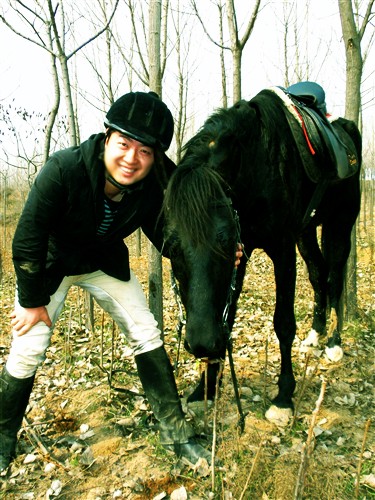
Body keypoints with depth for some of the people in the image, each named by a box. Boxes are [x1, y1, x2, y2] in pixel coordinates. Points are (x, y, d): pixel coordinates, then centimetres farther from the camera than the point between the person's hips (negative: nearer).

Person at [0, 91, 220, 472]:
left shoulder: (153, 187, -24)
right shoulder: (64, 169, -34)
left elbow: (164, 236, -8)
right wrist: (33, 301, -14)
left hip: (106, 262, 3)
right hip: (49, 263, -2)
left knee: (147, 335, -3)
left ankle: (175, 433, 15)